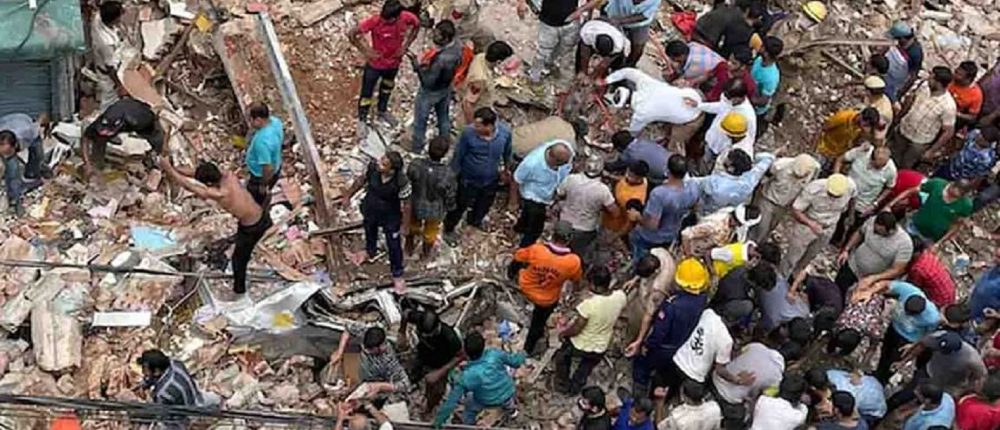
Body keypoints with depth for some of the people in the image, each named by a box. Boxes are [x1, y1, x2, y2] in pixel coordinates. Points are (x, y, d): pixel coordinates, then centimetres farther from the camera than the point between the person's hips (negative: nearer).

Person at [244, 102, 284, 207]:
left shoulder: (262, 141, -42)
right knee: (263, 197, 34)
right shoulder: (275, 121, -16)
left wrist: (263, 185, -18)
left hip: (262, 176, -8)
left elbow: (268, 168, -35)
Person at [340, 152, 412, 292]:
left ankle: (397, 274, 44)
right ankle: (370, 252, 68)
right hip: (370, 210, 4)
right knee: (370, 232, 34)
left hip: (390, 217, -4)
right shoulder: (372, 167, -28)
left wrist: (405, 225, -11)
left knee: (394, 246, 17)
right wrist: (348, 196, 5)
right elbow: (361, 180, -7)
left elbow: (406, 205, -22)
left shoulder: (401, 182, -38)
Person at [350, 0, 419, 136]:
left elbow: (417, 25, 0)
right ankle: (362, 121, 36)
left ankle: (382, 111, 55)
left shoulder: (407, 17, -24)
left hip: (394, 62, 4)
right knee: (367, 93, 13)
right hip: (375, 64, -4)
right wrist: (365, 51, -24)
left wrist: (406, 45, -7)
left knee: (387, 88, 29)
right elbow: (351, 34, -29)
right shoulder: (375, 21, -33)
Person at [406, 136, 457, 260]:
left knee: (413, 226, 35)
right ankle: (425, 254, 57)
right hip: (435, 211, -2)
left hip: (415, 206, 2)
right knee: (430, 231, 31)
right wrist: (449, 208, 4)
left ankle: (409, 248, 61)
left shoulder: (415, 165, -30)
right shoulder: (448, 174, -36)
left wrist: (408, 201, 10)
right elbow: (450, 196, -19)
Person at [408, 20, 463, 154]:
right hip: (446, 87, 7)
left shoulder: (441, 59, -43)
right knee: (443, 116, 28)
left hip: (431, 92, -7)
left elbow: (428, 81, -33)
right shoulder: (457, 45, -19)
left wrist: (417, 64, -30)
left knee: (420, 120, 19)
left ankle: (416, 148, 41)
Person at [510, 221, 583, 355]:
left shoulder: (536, 250, -31)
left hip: (526, 287, 0)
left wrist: (512, 272, 11)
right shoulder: (573, 262, -33)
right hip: (547, 300, 0)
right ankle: (528, 349, 49)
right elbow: (577, 279, -10)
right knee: (539, 321, 28)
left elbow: (517, 258, -11)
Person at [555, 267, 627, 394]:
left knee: (562, 356, 31)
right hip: (601, 348, 4)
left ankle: (563, 385, 46)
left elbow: (575, 330, -23)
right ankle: (575, 387, 55)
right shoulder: (620, 297, -22)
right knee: (588, 365, 37)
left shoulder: (589, 304, -37)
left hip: (580, 346, -4)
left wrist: (563, 332, -6)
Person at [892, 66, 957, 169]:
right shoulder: (924, 88, -15)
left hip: (919, 142, -5)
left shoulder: (948, 106, -32)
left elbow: (948, 132, -23)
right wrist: (899, 117, 11)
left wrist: (931, 151, -20)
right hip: (903, 130, 5)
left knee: (904, 168, 13)